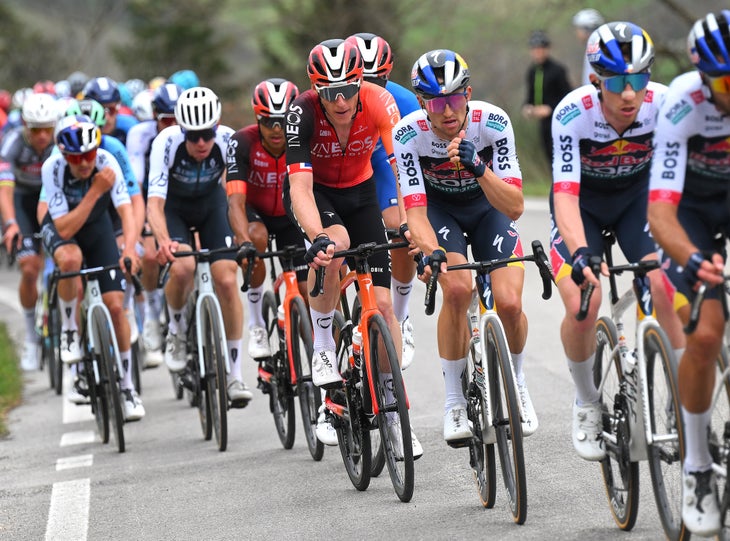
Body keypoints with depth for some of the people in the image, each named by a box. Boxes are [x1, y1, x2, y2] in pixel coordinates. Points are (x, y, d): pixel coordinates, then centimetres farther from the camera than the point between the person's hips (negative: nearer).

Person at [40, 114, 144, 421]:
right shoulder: (52, 169, -31)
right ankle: (68, 331, -14)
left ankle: (127, 387, 6)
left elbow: (126, 211, -35)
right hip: (61, 227, -2)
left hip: (97, 226, 2)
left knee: (115, 305, -8)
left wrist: (129, 248, -53)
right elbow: (65, 229, -34)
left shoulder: (106, 162, -28)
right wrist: (96, 191, -41)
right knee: (71, 259, -38)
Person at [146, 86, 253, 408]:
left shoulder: (228, 141, -29)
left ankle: (235, 375, -6)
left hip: (211, 203, 1)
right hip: (174, 206, -1)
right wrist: (163, 241, -57)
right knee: (183, 267, -30)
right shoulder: (167, 143, -33)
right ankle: (177, 330, 2)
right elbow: (154, 202, -39)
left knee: (227, 279, -16)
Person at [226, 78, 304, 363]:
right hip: (254, 211, -2)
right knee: (256, 236, -36)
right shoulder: (243, 142, -29)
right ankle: (256, 326, -21)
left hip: (289, 216, 2)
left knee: (311, 291, -10)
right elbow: (236, 201, -38)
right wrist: (244, 242, -56)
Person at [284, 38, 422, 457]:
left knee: (381, 301, -7)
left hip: (359, 191, 2)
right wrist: (319, 239, -54)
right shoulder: (303, 112, -31)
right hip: (314, 191, -2)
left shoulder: (379, 103, -27)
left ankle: (394, 411, 3)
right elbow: (300, 187, -37)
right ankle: (323, 345, -15)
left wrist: (409, 223, -45)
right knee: (334, 244, -37)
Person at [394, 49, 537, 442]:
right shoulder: (409, 134, -29)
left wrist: (477, 167, -46)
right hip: (439, 209, 0)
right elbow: (415, 212, -31)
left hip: (488, 206, 1)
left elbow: (514, 207, -30)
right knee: (457, 289, -28)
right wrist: (431, 253, -51)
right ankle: (453, 401, -11)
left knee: (509, 303, -19)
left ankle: (515, 380, 13)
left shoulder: (493, 122, -29)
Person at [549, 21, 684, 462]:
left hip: (637, 196, 1)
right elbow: (565, 195, -37)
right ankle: (587, 404, 5)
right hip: (583, 203, -1)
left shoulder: (663, 105, -27)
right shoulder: (573, 114, -32)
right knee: (582, 305, -22)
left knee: (667, 284, -24)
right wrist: (581, 253, -54)